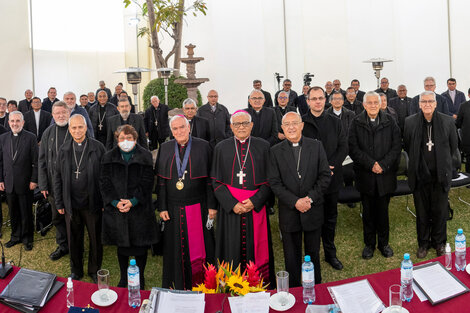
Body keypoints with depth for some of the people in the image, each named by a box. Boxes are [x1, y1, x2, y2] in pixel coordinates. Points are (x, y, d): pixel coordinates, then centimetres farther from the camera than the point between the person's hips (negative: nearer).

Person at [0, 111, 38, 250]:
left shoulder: (31, 137, -6)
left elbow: (36, 161, -7)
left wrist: (34, 180, -10)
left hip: (25, 184, -4)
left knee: (26, 213, 7)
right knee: (13, 213, 14)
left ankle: (27, 238, 21)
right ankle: (16, 236, 29)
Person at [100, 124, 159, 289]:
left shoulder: (145, 156, -1)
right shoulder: (109, 158, 6)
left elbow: (147, 182, -6)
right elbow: (104, 182, 1)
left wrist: (133, 201, -16)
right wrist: (115, 202, -13)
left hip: (140, 209, -2)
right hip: (116, 209, 2)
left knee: (140, 246, 6)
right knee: (121, 246, 14)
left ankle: (140, 277, 25)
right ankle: (123, 278, 31)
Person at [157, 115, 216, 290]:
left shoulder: (203, 146, -3)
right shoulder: (165, 148, 5)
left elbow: (210, 178, -2)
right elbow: (161, 181, 5)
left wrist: (212, 205, -6)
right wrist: (162, 208, 1)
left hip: (198, 208, -2)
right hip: (173, 209, 2)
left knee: (199, 246, 5)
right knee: (176, 249, 10)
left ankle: (201, 285, 21)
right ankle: (178, 286, 26)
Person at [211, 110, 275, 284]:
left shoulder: (263, 147, 3)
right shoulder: (221, 148, 4)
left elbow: (269, 180, 1)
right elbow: (216, 182, 1)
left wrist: (255, 201, -12)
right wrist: (232, 204, -11)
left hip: (256, 208, 0)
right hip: (230, 208, 0)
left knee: (257, 249, 6)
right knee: (232, 251, 4)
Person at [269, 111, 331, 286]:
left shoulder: (316, 146, 0)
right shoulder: (276, 151, -3)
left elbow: (325, 176, -3)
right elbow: (274, 183, -7)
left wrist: (310, 198, -14)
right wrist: (295, 202, -17)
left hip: (313, 211, 1)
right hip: (289, 212, 0)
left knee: (313, 253, 16)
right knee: (291, 256, 12)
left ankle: (315, 288, 35)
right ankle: (294, 290, 30)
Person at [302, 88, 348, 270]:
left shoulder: (335, 122, 7)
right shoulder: (301, 123, -5)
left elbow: (343, 147, 3)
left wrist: (331, 166, -12)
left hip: (332, 178, 4)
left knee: (330, 217, 15)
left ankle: (330, 253, 30)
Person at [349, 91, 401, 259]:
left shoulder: (390, 121, 1)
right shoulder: (356, 123, -1)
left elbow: (397, 146, -2)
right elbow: (353, 149, -6)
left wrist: (383, 165, -13)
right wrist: (371, 164, -15)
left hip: (385, 175, 0)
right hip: (365, 175, 0)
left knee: (383, 210, 10)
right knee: (368, 211, 10)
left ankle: (383, 243, 27)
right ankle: (369, 243, 25)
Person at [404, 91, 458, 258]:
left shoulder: (448, 121, -2)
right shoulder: (410, 122, -2)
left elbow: (453, 146, 10)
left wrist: (443, 162, 13)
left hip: (441, 175, 0)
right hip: (420, 174, 0)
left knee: (440, 211, 10)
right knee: (421, 211, 10)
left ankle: (439, 242, 29)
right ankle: (423, 243, 26)